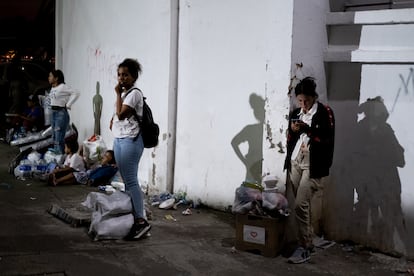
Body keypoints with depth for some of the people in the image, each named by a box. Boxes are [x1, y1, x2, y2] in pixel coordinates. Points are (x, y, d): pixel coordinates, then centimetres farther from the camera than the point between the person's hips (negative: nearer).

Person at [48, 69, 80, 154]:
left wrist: (68, 105, -16)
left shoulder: (63, 87, -12)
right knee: (54, 138, 13)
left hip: (61, 113, -9)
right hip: (53, 113, 9)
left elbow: (75, 94, -20)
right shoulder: (53, 88, 12)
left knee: (59, 139, -12)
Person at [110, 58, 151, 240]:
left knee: (131, 181, -12)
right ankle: (130, 216, 14)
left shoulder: (134, 93, -11)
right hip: (119, 139, 10)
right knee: (126, 180, 9)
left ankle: (141, 221, -13)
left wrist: (118, 93, -11)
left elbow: (121, 114, -19)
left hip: (130, 140, -10)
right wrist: (113, 122, 11)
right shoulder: (124, 93, 17)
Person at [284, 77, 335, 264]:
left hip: (313, 165, -6)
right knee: (300, 205, 6)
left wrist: (308, 129, -21)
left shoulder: (325, 112, -5)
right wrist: (292, 130, -3)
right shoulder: (295, 113, 13)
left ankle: (304, 247, -7)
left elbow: (328, 140, -13)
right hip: (295, 163, 6)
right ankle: (308, 241, 18)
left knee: (301, 204, -14)